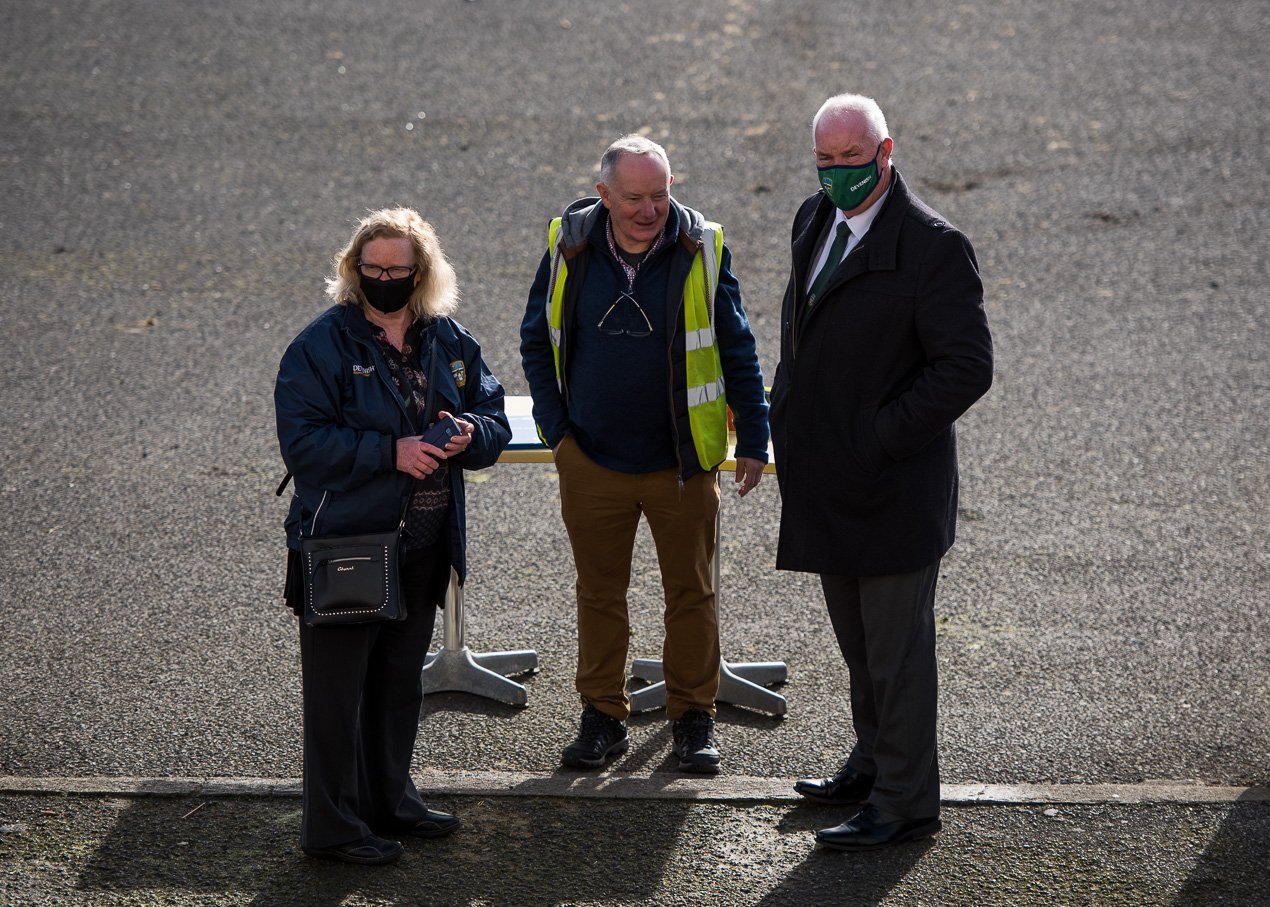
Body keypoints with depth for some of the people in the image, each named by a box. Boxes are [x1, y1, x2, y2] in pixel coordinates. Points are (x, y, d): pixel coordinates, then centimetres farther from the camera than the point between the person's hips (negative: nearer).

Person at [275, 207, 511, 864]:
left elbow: (493, 416, 12)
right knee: (338, 686, -1)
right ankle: (333, 826, 7)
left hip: (424, 546, 6)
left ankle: (389, 801, 33)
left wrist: (472, 434, -12)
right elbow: (302, 440, -19)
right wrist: (390, 452, -25)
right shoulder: (322, 344, -12)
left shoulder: (450, 341, 7)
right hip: (344, 544, -6)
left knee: (401, 679, 18)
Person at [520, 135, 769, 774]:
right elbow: (536, 342, 7)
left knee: (690, 593, 8)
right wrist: (555, 429, 2)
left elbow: (738, 353, 0)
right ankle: (603, 716, 23)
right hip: (592, 461, 1)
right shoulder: (571, 248, -6)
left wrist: (752, 441, 0)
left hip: (682, 463, -1)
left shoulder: (702, 251, -9)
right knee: (599, 593, 11)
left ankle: (693, 719, 22)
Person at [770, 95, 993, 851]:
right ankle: (876, 764, 35)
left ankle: (906, 802, 10)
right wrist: (788, 414, 12)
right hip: (827, 478, 8)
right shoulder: (815, 221, 7)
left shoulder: (933, 247, -18)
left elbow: (968, 366, -20)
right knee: (857, 638, 20)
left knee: (896, 645, 0)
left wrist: (879, 441, -21)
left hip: (893, 487, -8)